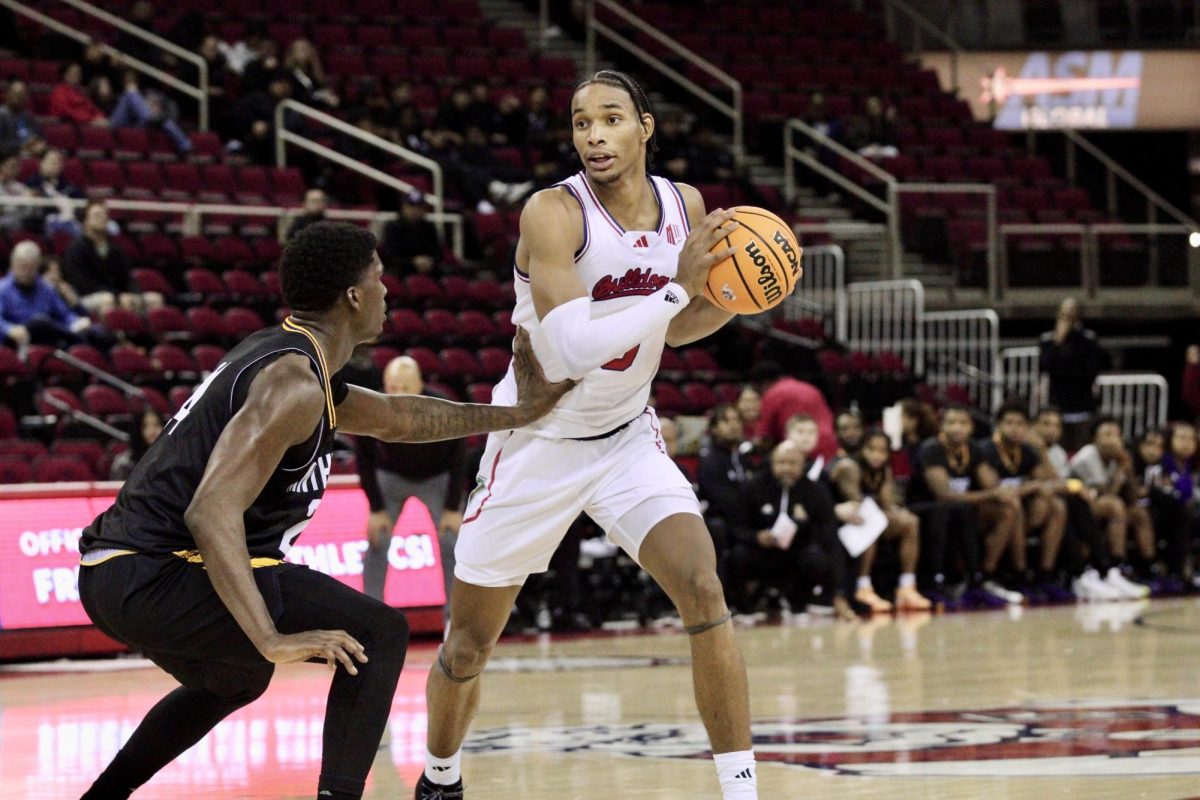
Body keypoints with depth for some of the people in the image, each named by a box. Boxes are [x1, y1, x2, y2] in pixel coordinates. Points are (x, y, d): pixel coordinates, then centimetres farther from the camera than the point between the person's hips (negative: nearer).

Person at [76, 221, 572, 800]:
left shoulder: (283, 357, 18)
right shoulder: (294, 384, -14)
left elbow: (393, 417, 34)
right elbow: (212, 512, -26)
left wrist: (515, 414, 36)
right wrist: (274, 640, -30)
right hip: (157, 577, -10)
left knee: (234, 679, 37)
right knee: (378, 635, -5)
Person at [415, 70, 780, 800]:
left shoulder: (684, 206, -4)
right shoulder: (555, 214, -22)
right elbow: (573, 348, -34)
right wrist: (678, 288, -36)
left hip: (626, 437, 3)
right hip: (539, 441, -3)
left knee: (704, 591, -19)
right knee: (469, 644, 8)